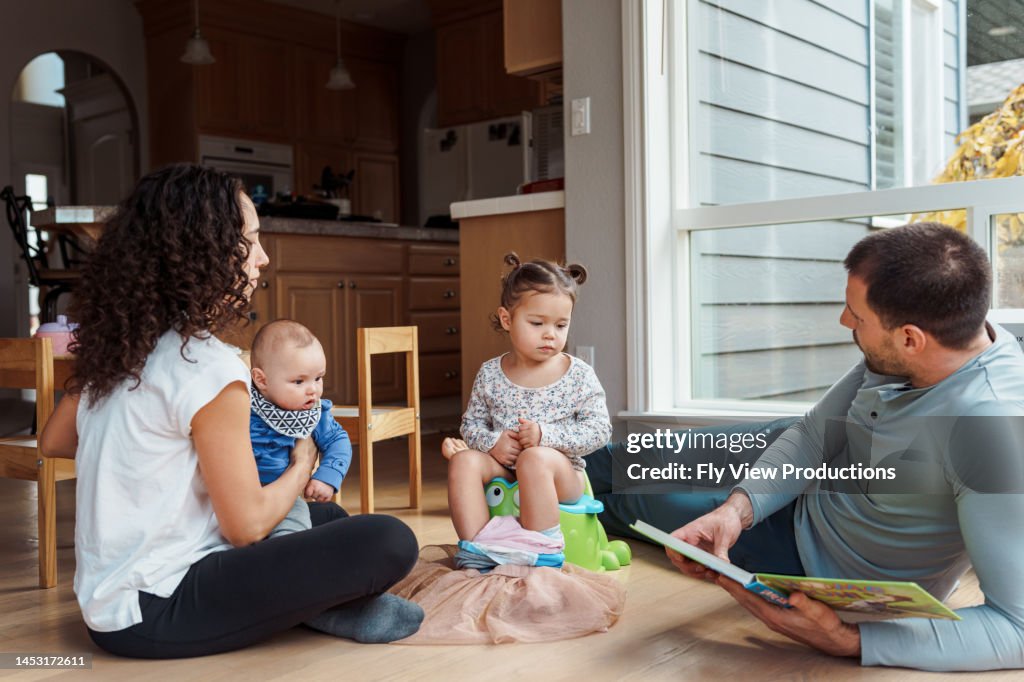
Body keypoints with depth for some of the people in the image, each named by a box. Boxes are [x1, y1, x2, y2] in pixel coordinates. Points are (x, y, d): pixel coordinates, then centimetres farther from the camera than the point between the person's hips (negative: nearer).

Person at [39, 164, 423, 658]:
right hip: (153, 614, -9)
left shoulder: (117, 345, 4)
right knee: (389, 543, -20)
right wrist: (302, 466, 2)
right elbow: (246, 525, -16)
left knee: (328, 518, 22)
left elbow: (53, 443, 18)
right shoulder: (208, 367, -21)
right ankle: (320, 610, 4)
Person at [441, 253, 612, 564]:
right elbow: (472, 422, 9)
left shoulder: (579, 375, -5)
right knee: (464, 460, -23)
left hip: (561, 475, -3)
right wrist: (492, 442, -15)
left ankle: (542, 552, -28)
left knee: (534, 458, -35)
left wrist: (546, 434, -20)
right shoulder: (490, 374, 3)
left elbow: (599, 429, -8)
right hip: (503, 467, 3)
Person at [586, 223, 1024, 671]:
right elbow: (815, 434, -11)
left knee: (641, 499, 9)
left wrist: (852, 642, -45)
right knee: (656, 458, 16)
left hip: (820, 558, -5)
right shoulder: (905, 349, -19)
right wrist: (738, 507, -28)